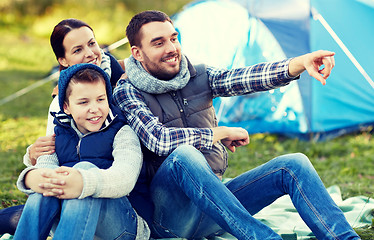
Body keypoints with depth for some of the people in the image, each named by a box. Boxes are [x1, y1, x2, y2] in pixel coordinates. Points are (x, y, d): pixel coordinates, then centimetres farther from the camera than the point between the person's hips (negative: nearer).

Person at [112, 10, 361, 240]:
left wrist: (300, 63, -27)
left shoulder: (198, 76, 10)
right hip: (169, 217, -6)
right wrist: (221, 133, -11)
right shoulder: (127, 93, -6)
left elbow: (243, 78, -9)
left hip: (214, 196, 6)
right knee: (183, 154, -37)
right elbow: (159, 139, -23)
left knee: (293, 164, -10)